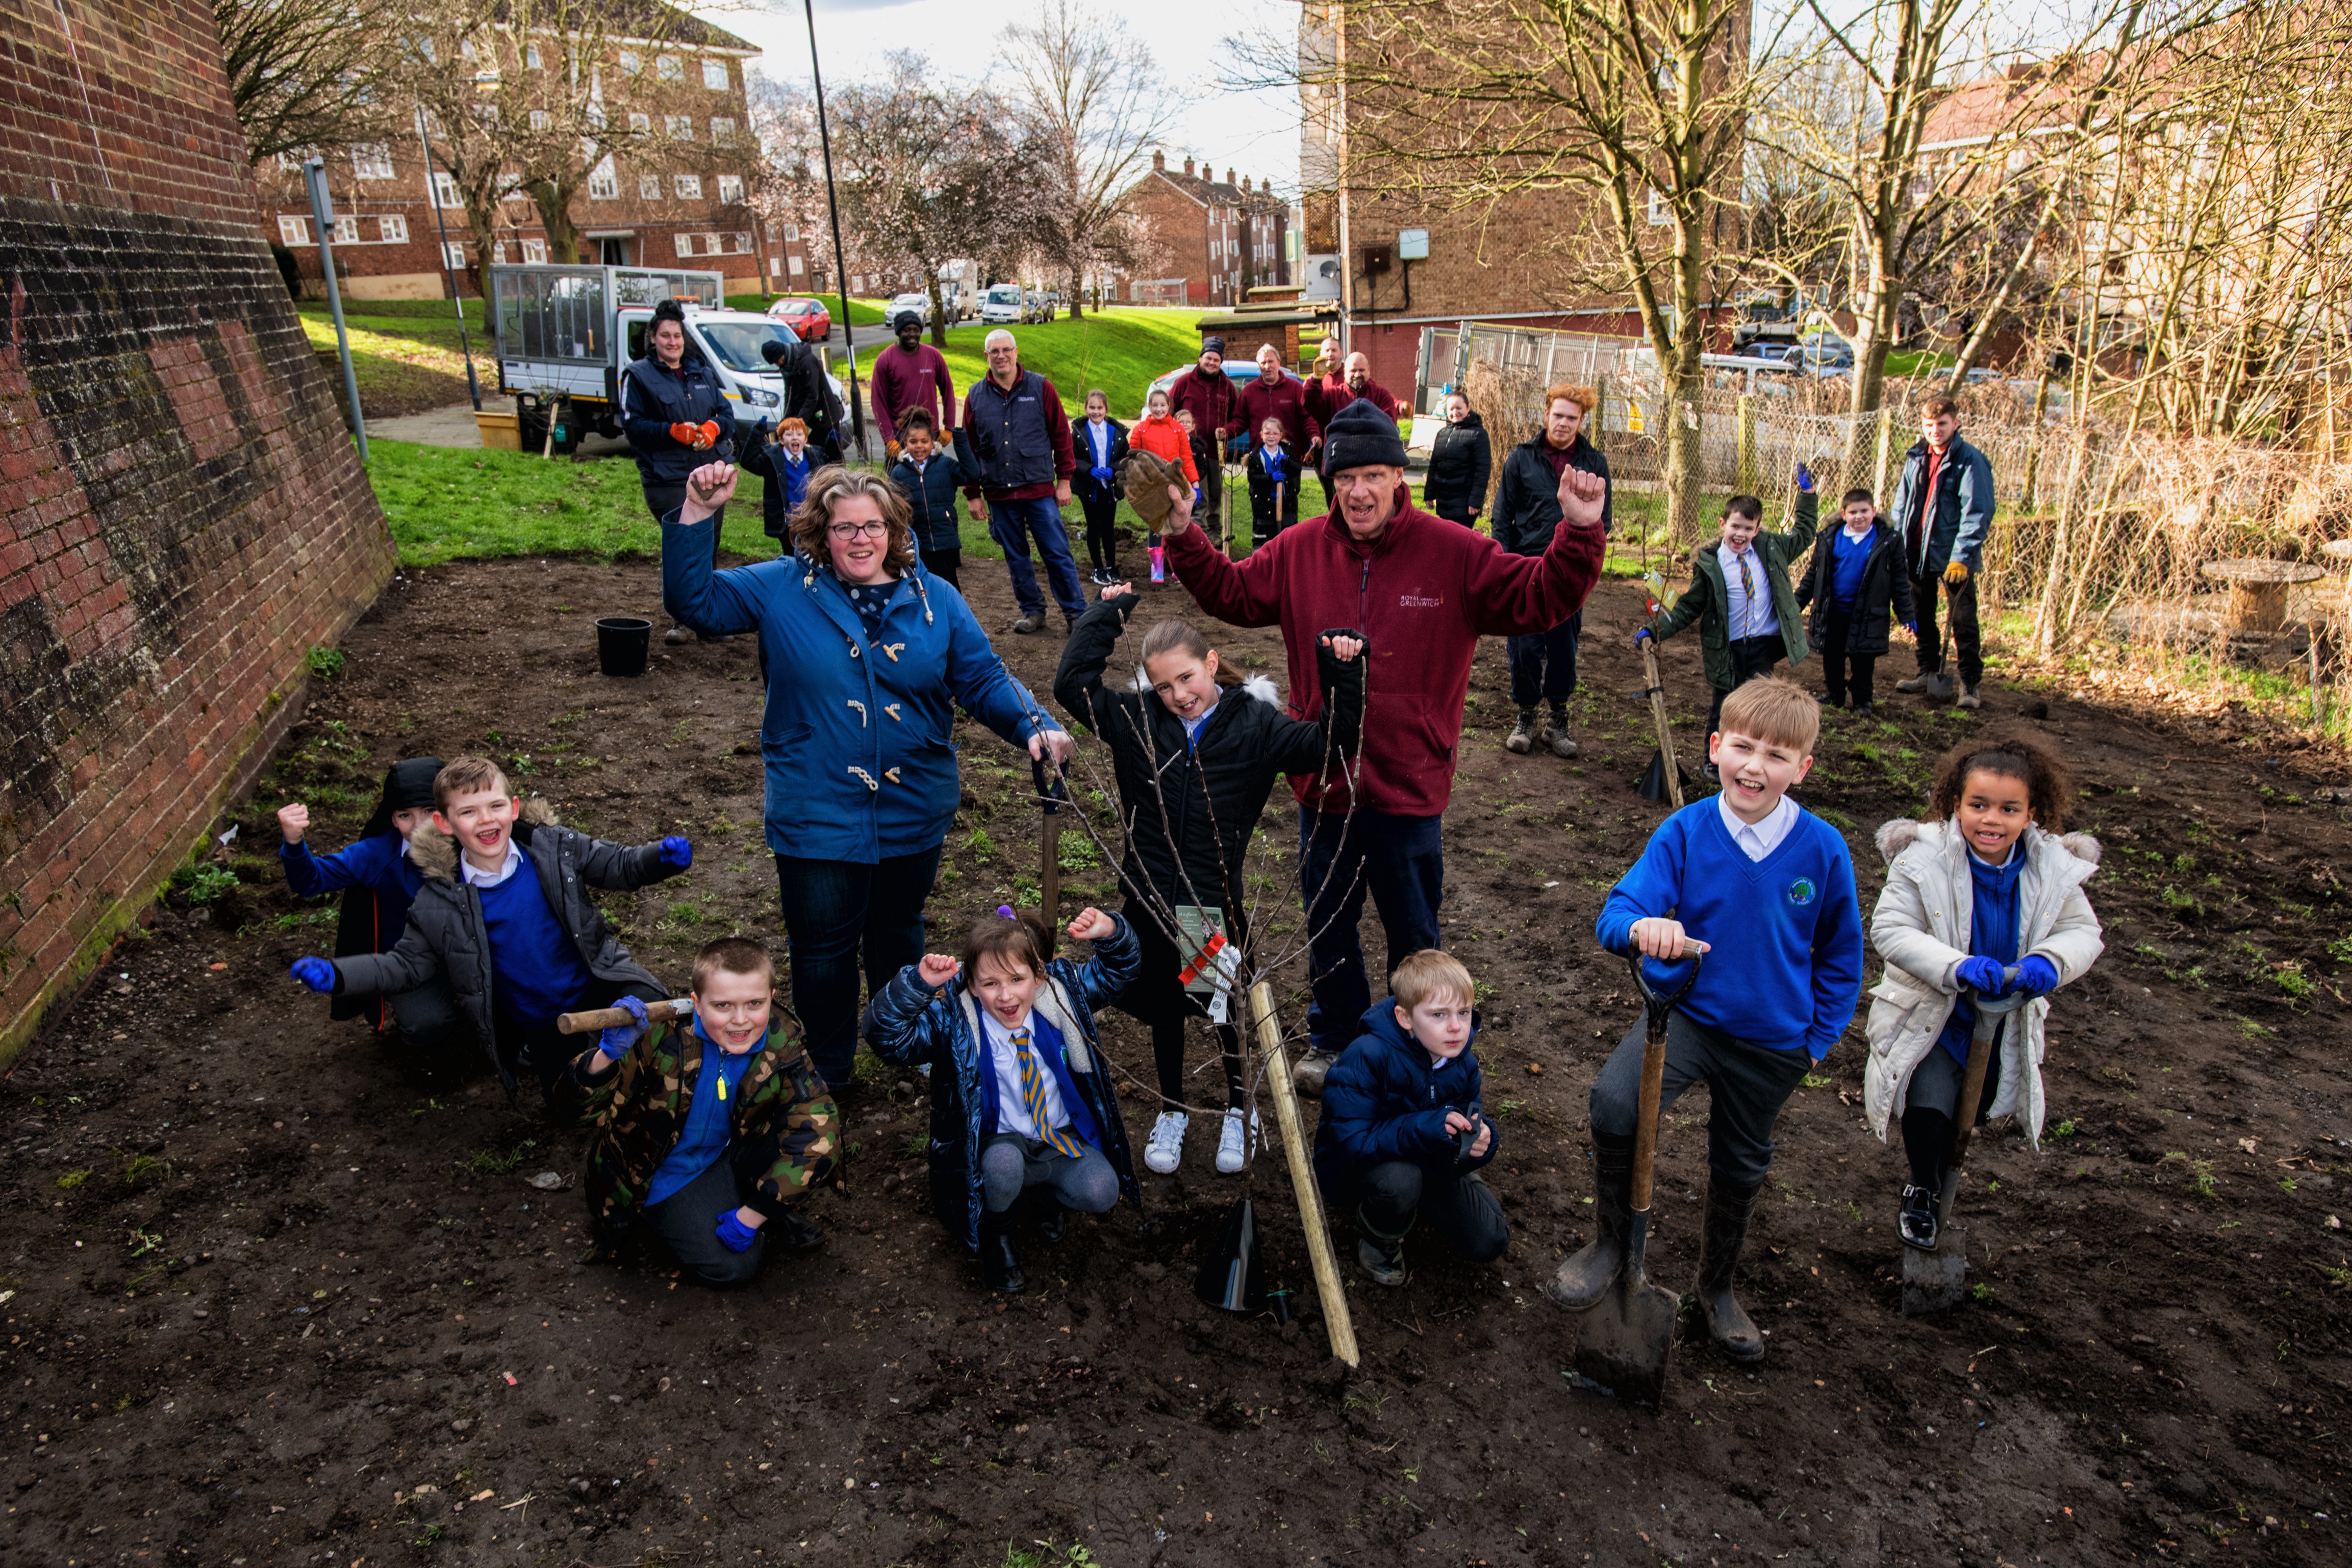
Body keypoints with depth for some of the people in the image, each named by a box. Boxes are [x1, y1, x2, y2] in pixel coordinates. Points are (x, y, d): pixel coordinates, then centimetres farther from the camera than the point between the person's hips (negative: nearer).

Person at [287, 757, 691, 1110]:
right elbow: (410, 962, 2)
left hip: (596, 984, 0)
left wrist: (662, 859, -24)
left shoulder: (552, 847, -9)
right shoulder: (440, 901, -9)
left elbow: (617, 865, -2)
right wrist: (338, 977, -13)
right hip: (536, 1021, 0)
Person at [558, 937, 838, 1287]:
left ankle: (774, 1220, 7)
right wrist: (607, 1054, -52)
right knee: (731, 1267, -18)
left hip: (731, 1153, 3)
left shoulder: (779, 1047, -21)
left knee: (818, 1141, -21)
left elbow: (821, 1125, -24)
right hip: (665, 1173, -3)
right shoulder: (666, 1038, -30)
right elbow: (583, 1108, -28)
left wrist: (753, 1215, -24)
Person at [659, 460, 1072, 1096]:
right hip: (818, 820, -2)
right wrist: (696, 515, -16)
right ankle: (827, 1079, 32)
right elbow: (695, 598, -2)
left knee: (898, 937, 23)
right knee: (822, 949, 9)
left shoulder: (934, 599, -1)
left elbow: (984, 680, -2)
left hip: (913, 813, 2)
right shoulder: (781, 589, -4)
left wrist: (1035, 726, -19)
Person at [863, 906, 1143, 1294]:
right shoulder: (953, 1021, -18)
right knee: (1003, 1162, -38)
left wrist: (1110, 932, -19)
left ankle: (1052, 1197, 15)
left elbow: (1116, 971, 3)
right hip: (1000, 1143, -2)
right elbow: (886, 1036, -29)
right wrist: (919, 982, -43)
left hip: (1063, 1137, 2)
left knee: (1100, 1193, -25)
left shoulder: (1062, 990, -8)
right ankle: (996, 1235, 0)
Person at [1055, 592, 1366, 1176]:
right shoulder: (1137, 721, -3)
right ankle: (1173, 1110, 41)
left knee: (1231, 1015, 15)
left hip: (1220, 903, -2)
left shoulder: (1254, 724, -7)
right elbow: (1072, 683, -4)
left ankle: (1238, 1111, 40)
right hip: (1150, 900, 2)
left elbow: (1329, 746, -10)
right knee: (1164, 1012, 19)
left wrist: (1342, 674, -20)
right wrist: (1108, 614, -3)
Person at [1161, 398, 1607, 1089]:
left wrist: (1580, 534, -26)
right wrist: (1184, 537, -4)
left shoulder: (1453, 553, -11)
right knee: (1328, 927, 21)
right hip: (1322, 783, 3)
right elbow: (1231, 592, 7)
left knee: (1414, 937, 16)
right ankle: (1333, 1040, 44)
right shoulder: (1300, 550, -3)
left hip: (1408, 788, -2)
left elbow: (1540, 598, -11)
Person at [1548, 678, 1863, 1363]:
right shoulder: (1684, 832, -14)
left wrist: (1818, 1036, 1)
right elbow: (1616, 912, -22)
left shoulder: (1823, 849, -12)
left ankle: (1717, 1287, 49)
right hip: (1688, 1014, -1)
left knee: (1740, 1168, 19)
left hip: (1774, 1040, 2)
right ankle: (1611, 1242, -3)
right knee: (1614, 1101, -29)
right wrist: (1642, 926, -45)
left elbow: (1841, 954, 3)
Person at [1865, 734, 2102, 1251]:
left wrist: (2049, 960, -33)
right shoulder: (1924, 858, -23)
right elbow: (1889, 928, -27)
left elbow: (2083, 932, -9)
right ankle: (1922, 1189, 19)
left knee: (1980, 1105, 20)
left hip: (2005, 1020, 4)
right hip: (1931, 1014, -4)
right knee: (1928, 1112, -15)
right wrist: (1957, 967, -41)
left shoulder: (2052, 869, -11)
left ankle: (1943, 1172, 56)